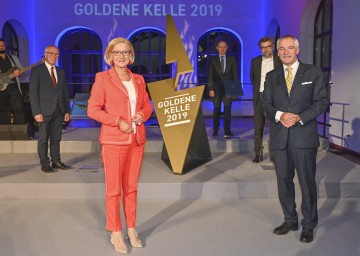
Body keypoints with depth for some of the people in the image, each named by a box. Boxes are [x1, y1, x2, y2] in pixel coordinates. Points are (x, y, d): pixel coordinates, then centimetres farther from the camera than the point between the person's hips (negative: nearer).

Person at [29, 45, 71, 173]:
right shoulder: (37, 70, -1)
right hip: (45, 111, -4)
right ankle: (44, 164, 9)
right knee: (43, 138, 1)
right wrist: (36, 112, -14)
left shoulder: (60, 72, 15)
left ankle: (56, 161, 16)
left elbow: (65, 93, 15)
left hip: (59, 110, 5)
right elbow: (33, 93, -7)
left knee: (56, 138, 9)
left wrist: (67, 111, 8)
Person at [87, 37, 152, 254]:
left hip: (137, 140, 5)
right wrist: (118, 121, -17)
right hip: (114, 141, -4)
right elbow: (93, 109, -8)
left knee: (131, 188, 13)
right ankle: (116, 233, 18)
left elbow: (147, 104, 16)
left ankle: (132, 229, 26)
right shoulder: (102, 78, -4)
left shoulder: (138, 79, 9)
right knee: (114, 189, 4)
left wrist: (143, 114, -6)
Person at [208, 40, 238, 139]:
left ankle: (227, 131, -1)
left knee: (227, 109, -5)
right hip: (217, 89, 0)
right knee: (217, 109, 6)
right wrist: (210, 89, -7)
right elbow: (210, 76, 2)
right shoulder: (213, 60, 6)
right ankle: (215, 130, 16)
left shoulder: (232, 59, 8)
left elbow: (235, 74, 5)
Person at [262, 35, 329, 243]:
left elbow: (322, 101, -2)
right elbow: (266, 104, 8)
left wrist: (300, 117, -15)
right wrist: (280, 116, -13)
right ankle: (290, 221, 25)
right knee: (284, 181, 10)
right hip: (280, 137, 3)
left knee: (307, 182, 2)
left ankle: (309, 225, 16)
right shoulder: (272, 76, 13)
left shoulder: (313, 72, 4)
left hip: (304, 136, -3)